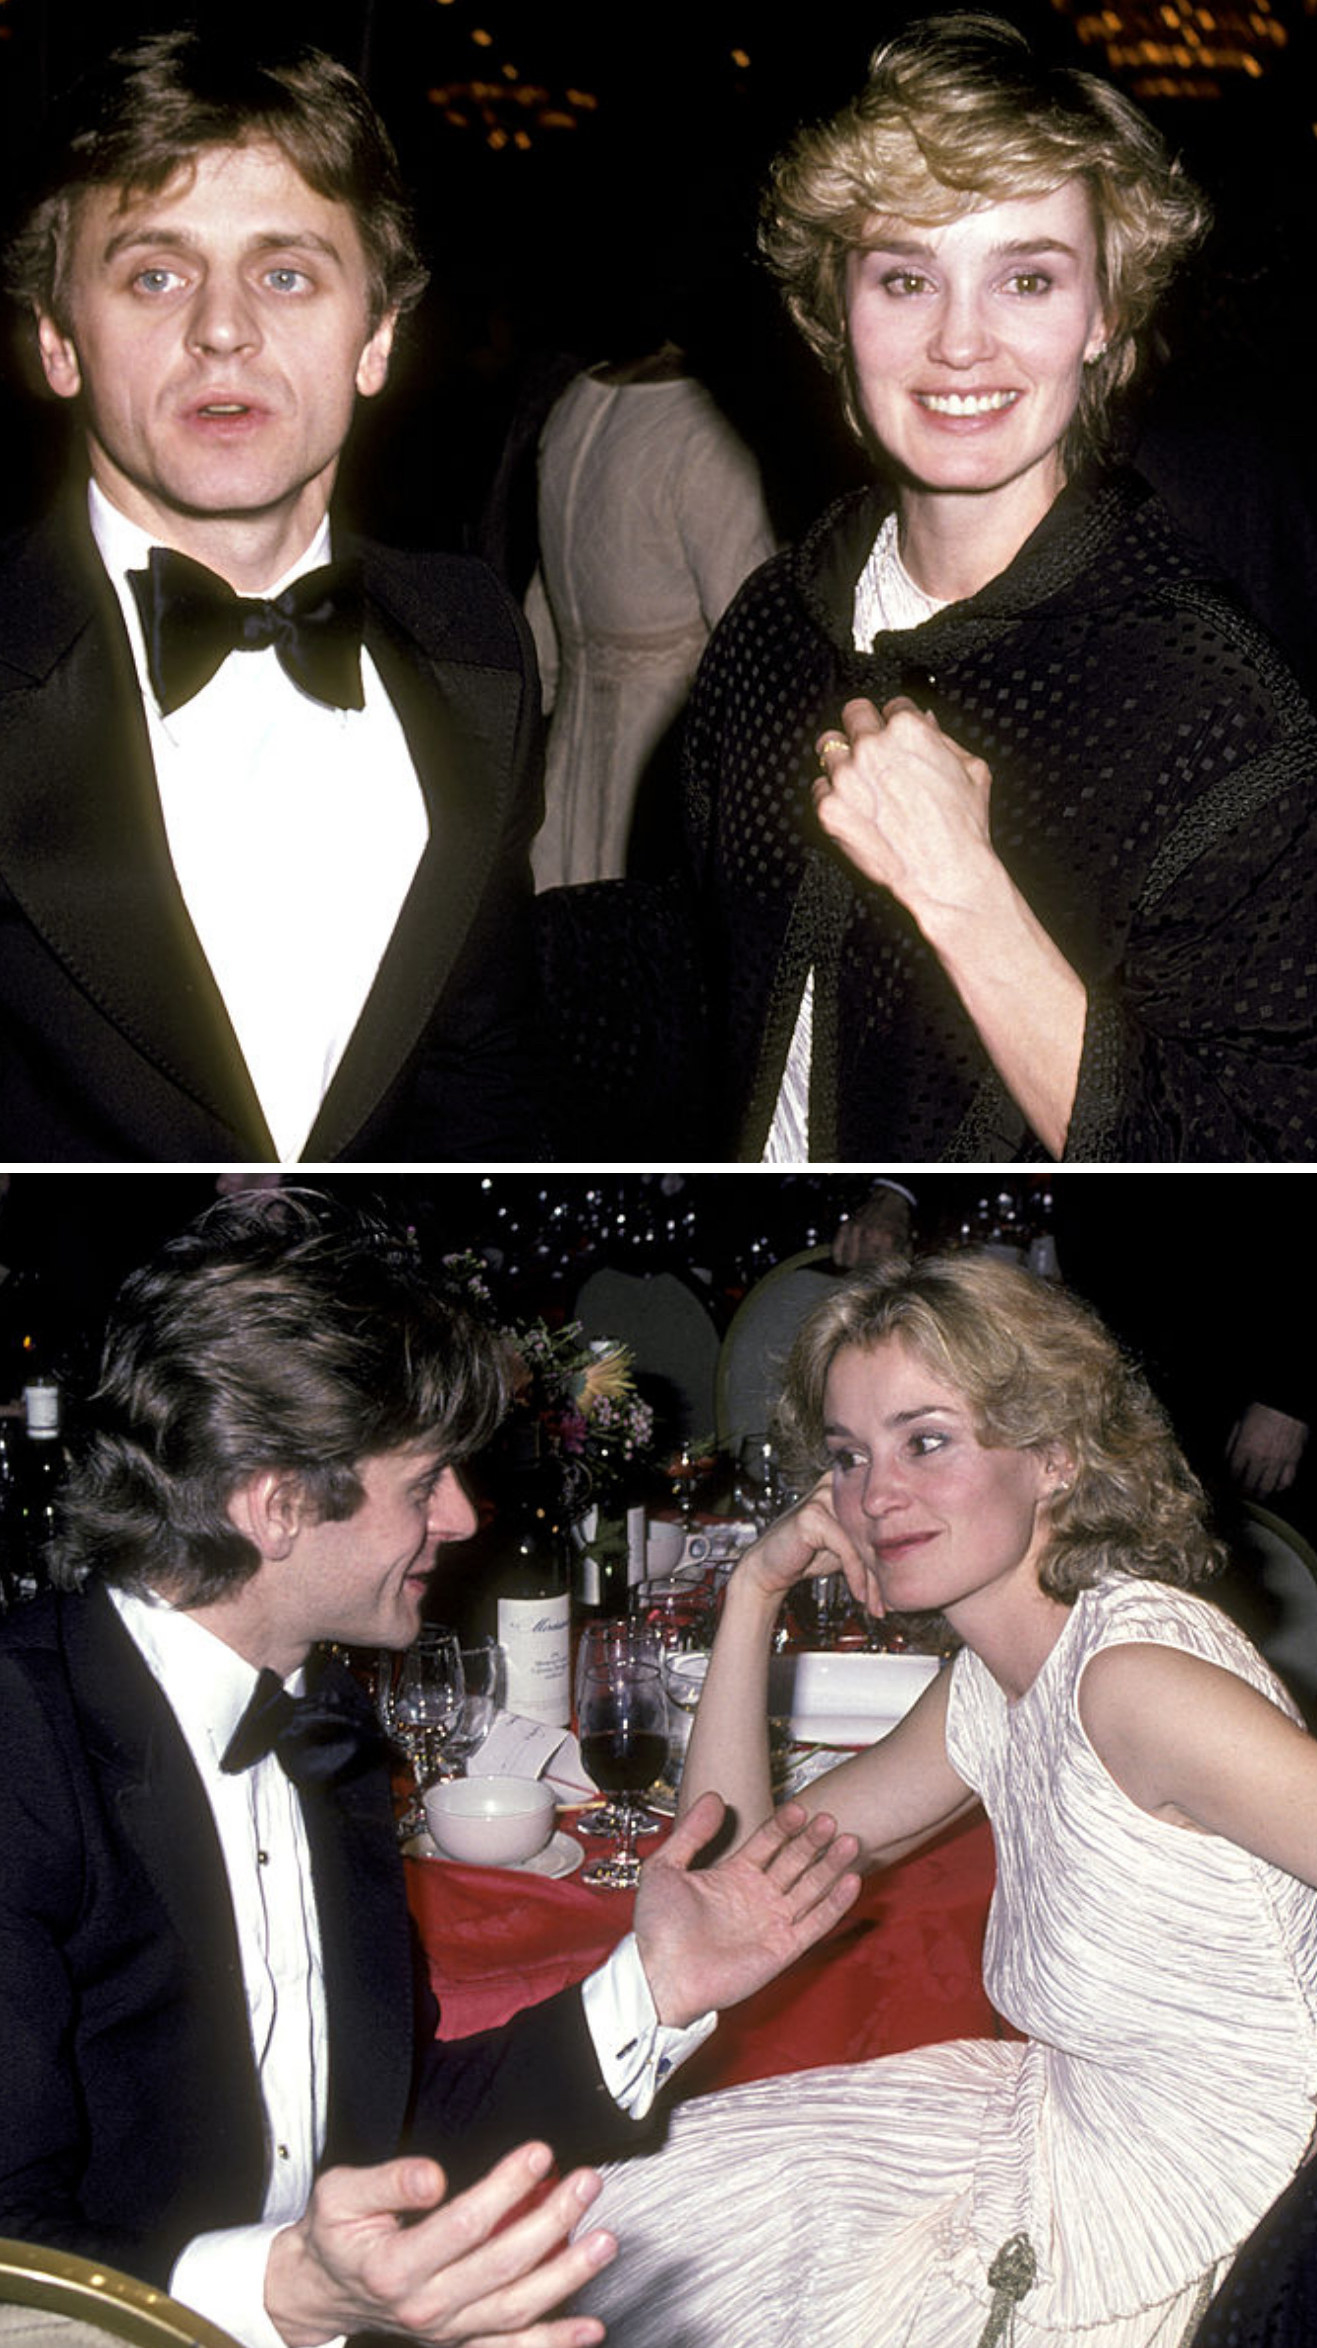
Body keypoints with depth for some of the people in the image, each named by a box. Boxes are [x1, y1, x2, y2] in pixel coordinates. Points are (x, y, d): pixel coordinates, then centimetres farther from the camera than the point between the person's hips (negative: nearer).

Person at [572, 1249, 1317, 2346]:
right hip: (1066, 2123, 8)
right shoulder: (989, 1683, 0)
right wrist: (755, 1593, -2)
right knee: (655, 2198, 12)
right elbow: (736, 1866, 7)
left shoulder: (1136, 1673, -26)